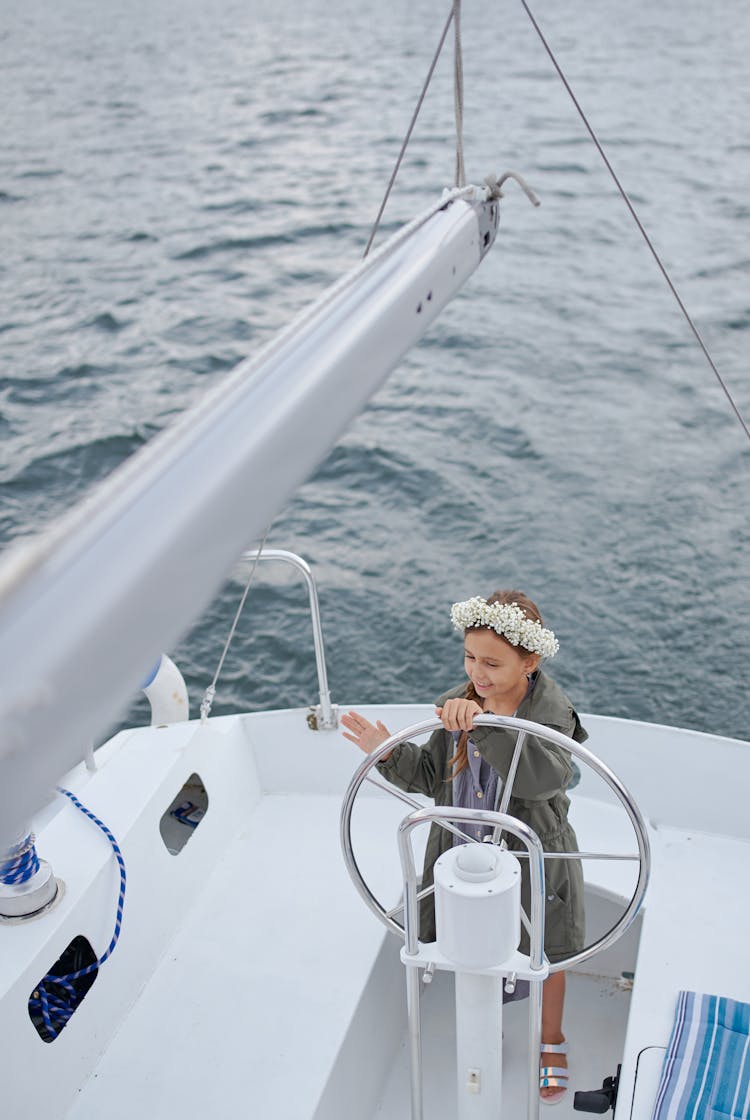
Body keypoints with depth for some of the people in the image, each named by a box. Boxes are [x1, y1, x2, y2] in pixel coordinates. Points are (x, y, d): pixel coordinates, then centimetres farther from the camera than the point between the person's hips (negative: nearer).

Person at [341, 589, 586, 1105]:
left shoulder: (552, 712, -24)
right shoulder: (457, 704, -10)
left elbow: (545, 777, -44)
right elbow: (430, 776, -1)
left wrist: (486, 725, -55)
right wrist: (390, 754, -21)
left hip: (532, 863, -3)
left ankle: (551, 1039, 50)